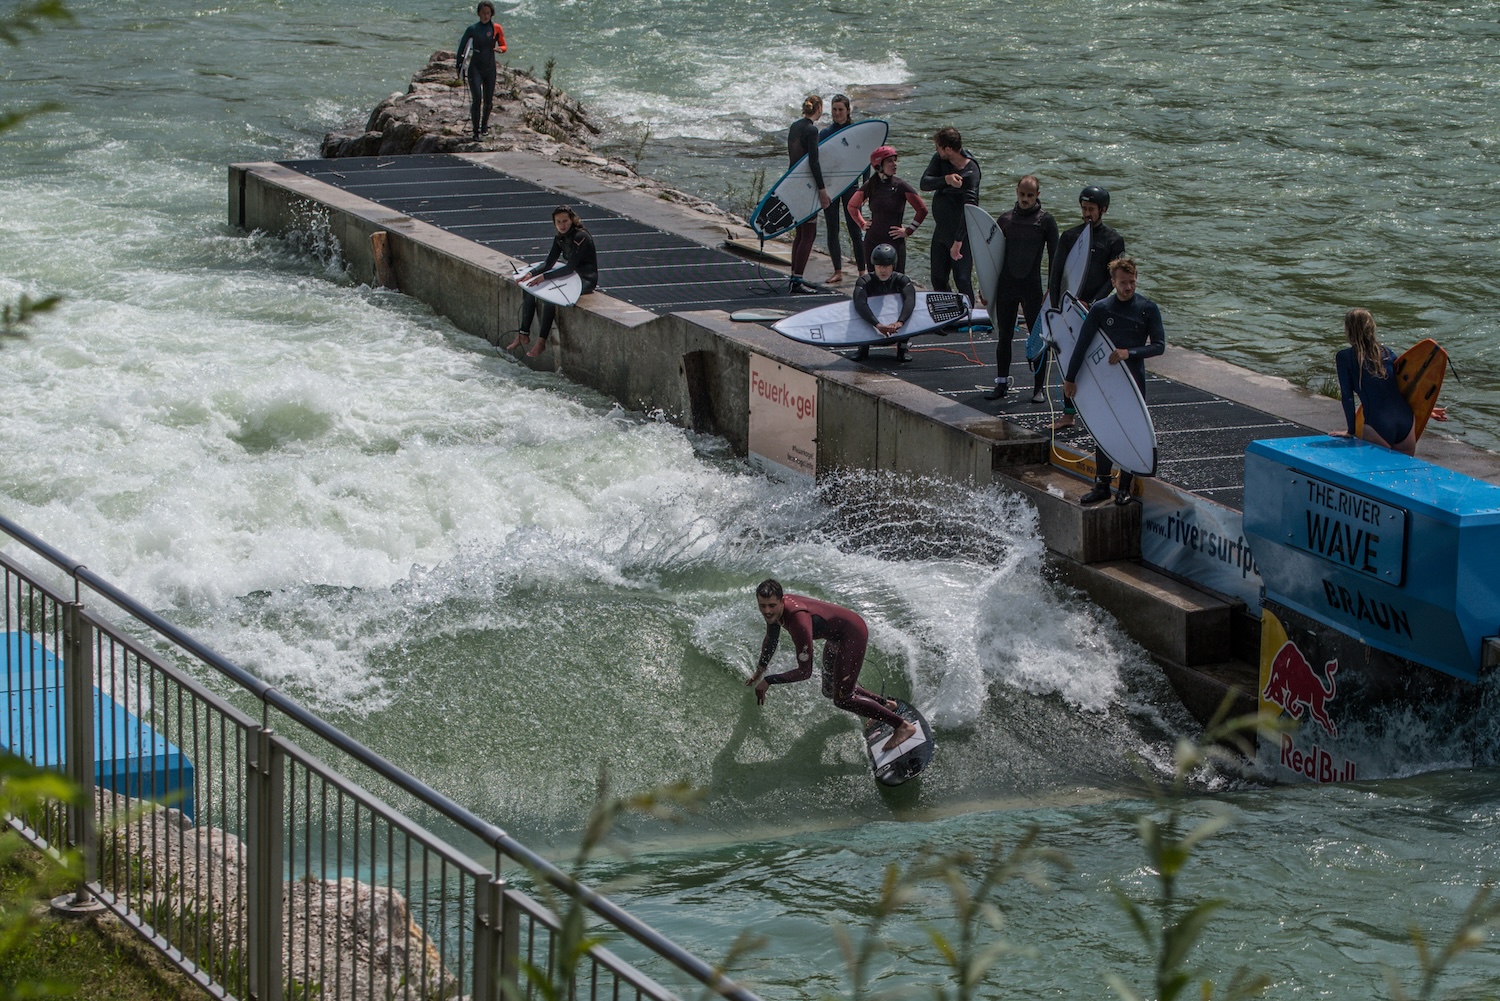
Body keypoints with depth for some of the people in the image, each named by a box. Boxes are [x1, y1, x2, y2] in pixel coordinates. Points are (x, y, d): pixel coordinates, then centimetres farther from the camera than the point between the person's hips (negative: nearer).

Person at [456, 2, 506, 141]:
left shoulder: (496, 28, 0)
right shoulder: (473, 29, -2)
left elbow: (504, 46, 6)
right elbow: (462, 46, 8)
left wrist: (499, 49, -18)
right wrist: (460, 65, 7)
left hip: (490, 68, 2)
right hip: (475, 68, -2)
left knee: (488, 100, 8)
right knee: (477, 98, -14)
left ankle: (484, 126, 30)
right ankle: (476, 131, -13)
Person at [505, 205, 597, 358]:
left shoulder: (580, 237, -21)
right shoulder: (560, 238, 5)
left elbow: (570, 268, -25)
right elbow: (549, 263, 4)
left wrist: (543, 277, -28)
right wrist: (531, 274, -13)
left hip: (586, 280, -9)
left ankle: (541, 342, -24)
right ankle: (523, 334, 2)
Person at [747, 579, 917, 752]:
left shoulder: (798, 619, -38)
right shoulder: (774, 610, -12)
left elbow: (805, 672, -36)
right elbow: (771, 641, 12)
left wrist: (769, 680, -32)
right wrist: (759, 671, 19)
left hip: (852, 633, -9)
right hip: (835, 637, 9)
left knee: (842, 698, -11)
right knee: (830, 691, 22)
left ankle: (902, 726, -5)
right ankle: (884, 704, 40)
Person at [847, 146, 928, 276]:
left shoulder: (900, 186, -6)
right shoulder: (870, 186, 3)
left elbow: (922, 210, -1)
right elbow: (852, 206, 20)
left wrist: (908, 231, -2)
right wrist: (862, 224, 10)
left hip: (895, 242, -3)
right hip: (872, 243, 3)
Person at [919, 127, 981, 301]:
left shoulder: (970, 172, -23)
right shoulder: (940, 160, -2)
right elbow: (925, 183, -11)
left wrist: (958, 241, -36)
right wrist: (946, 180, -31)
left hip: (961, 234, -8)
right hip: (941, 231, 8)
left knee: (962, 281, -9)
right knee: (938, 280, 13)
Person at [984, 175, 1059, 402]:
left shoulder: (1045, 220, -1)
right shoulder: (1006, 219, 8)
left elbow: (1054, 256, -1)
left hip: (1032, 286, -3)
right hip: (1006, 284, 3)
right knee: (1004, 336, 7)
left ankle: (1039, 387, 8)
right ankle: (1001, 383, 15)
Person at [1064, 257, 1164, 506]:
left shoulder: (1148, 309, -3)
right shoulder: (1100, 309, -1)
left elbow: (1159, 345, -4)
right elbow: (1082, 344, 2)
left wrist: (1129, 353, -17)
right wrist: (1070, 378, 2)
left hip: (1134, 380, -1)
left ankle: (1125, 487, 7)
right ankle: (1101, 485, 13)